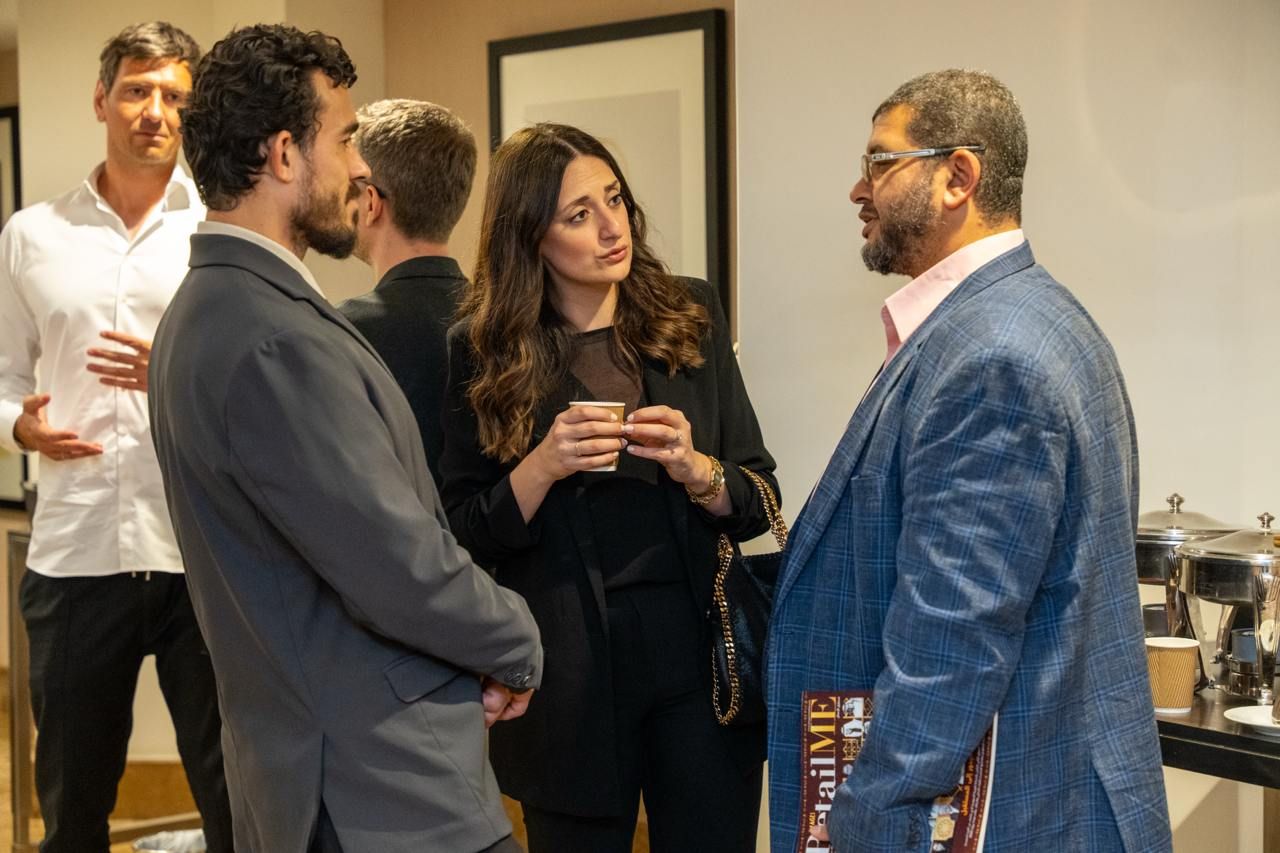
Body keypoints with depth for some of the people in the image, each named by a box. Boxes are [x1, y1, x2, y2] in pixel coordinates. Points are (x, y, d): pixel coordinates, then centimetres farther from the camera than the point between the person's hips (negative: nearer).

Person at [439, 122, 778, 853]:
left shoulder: (690, 316, 2)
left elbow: (759, 502, 4)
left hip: (698, 649, 2)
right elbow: (467, 535, -2)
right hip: (568, 669, -1)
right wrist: (544, 466, -18)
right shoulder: (484, 351, -3)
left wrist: (695, 470, -16)